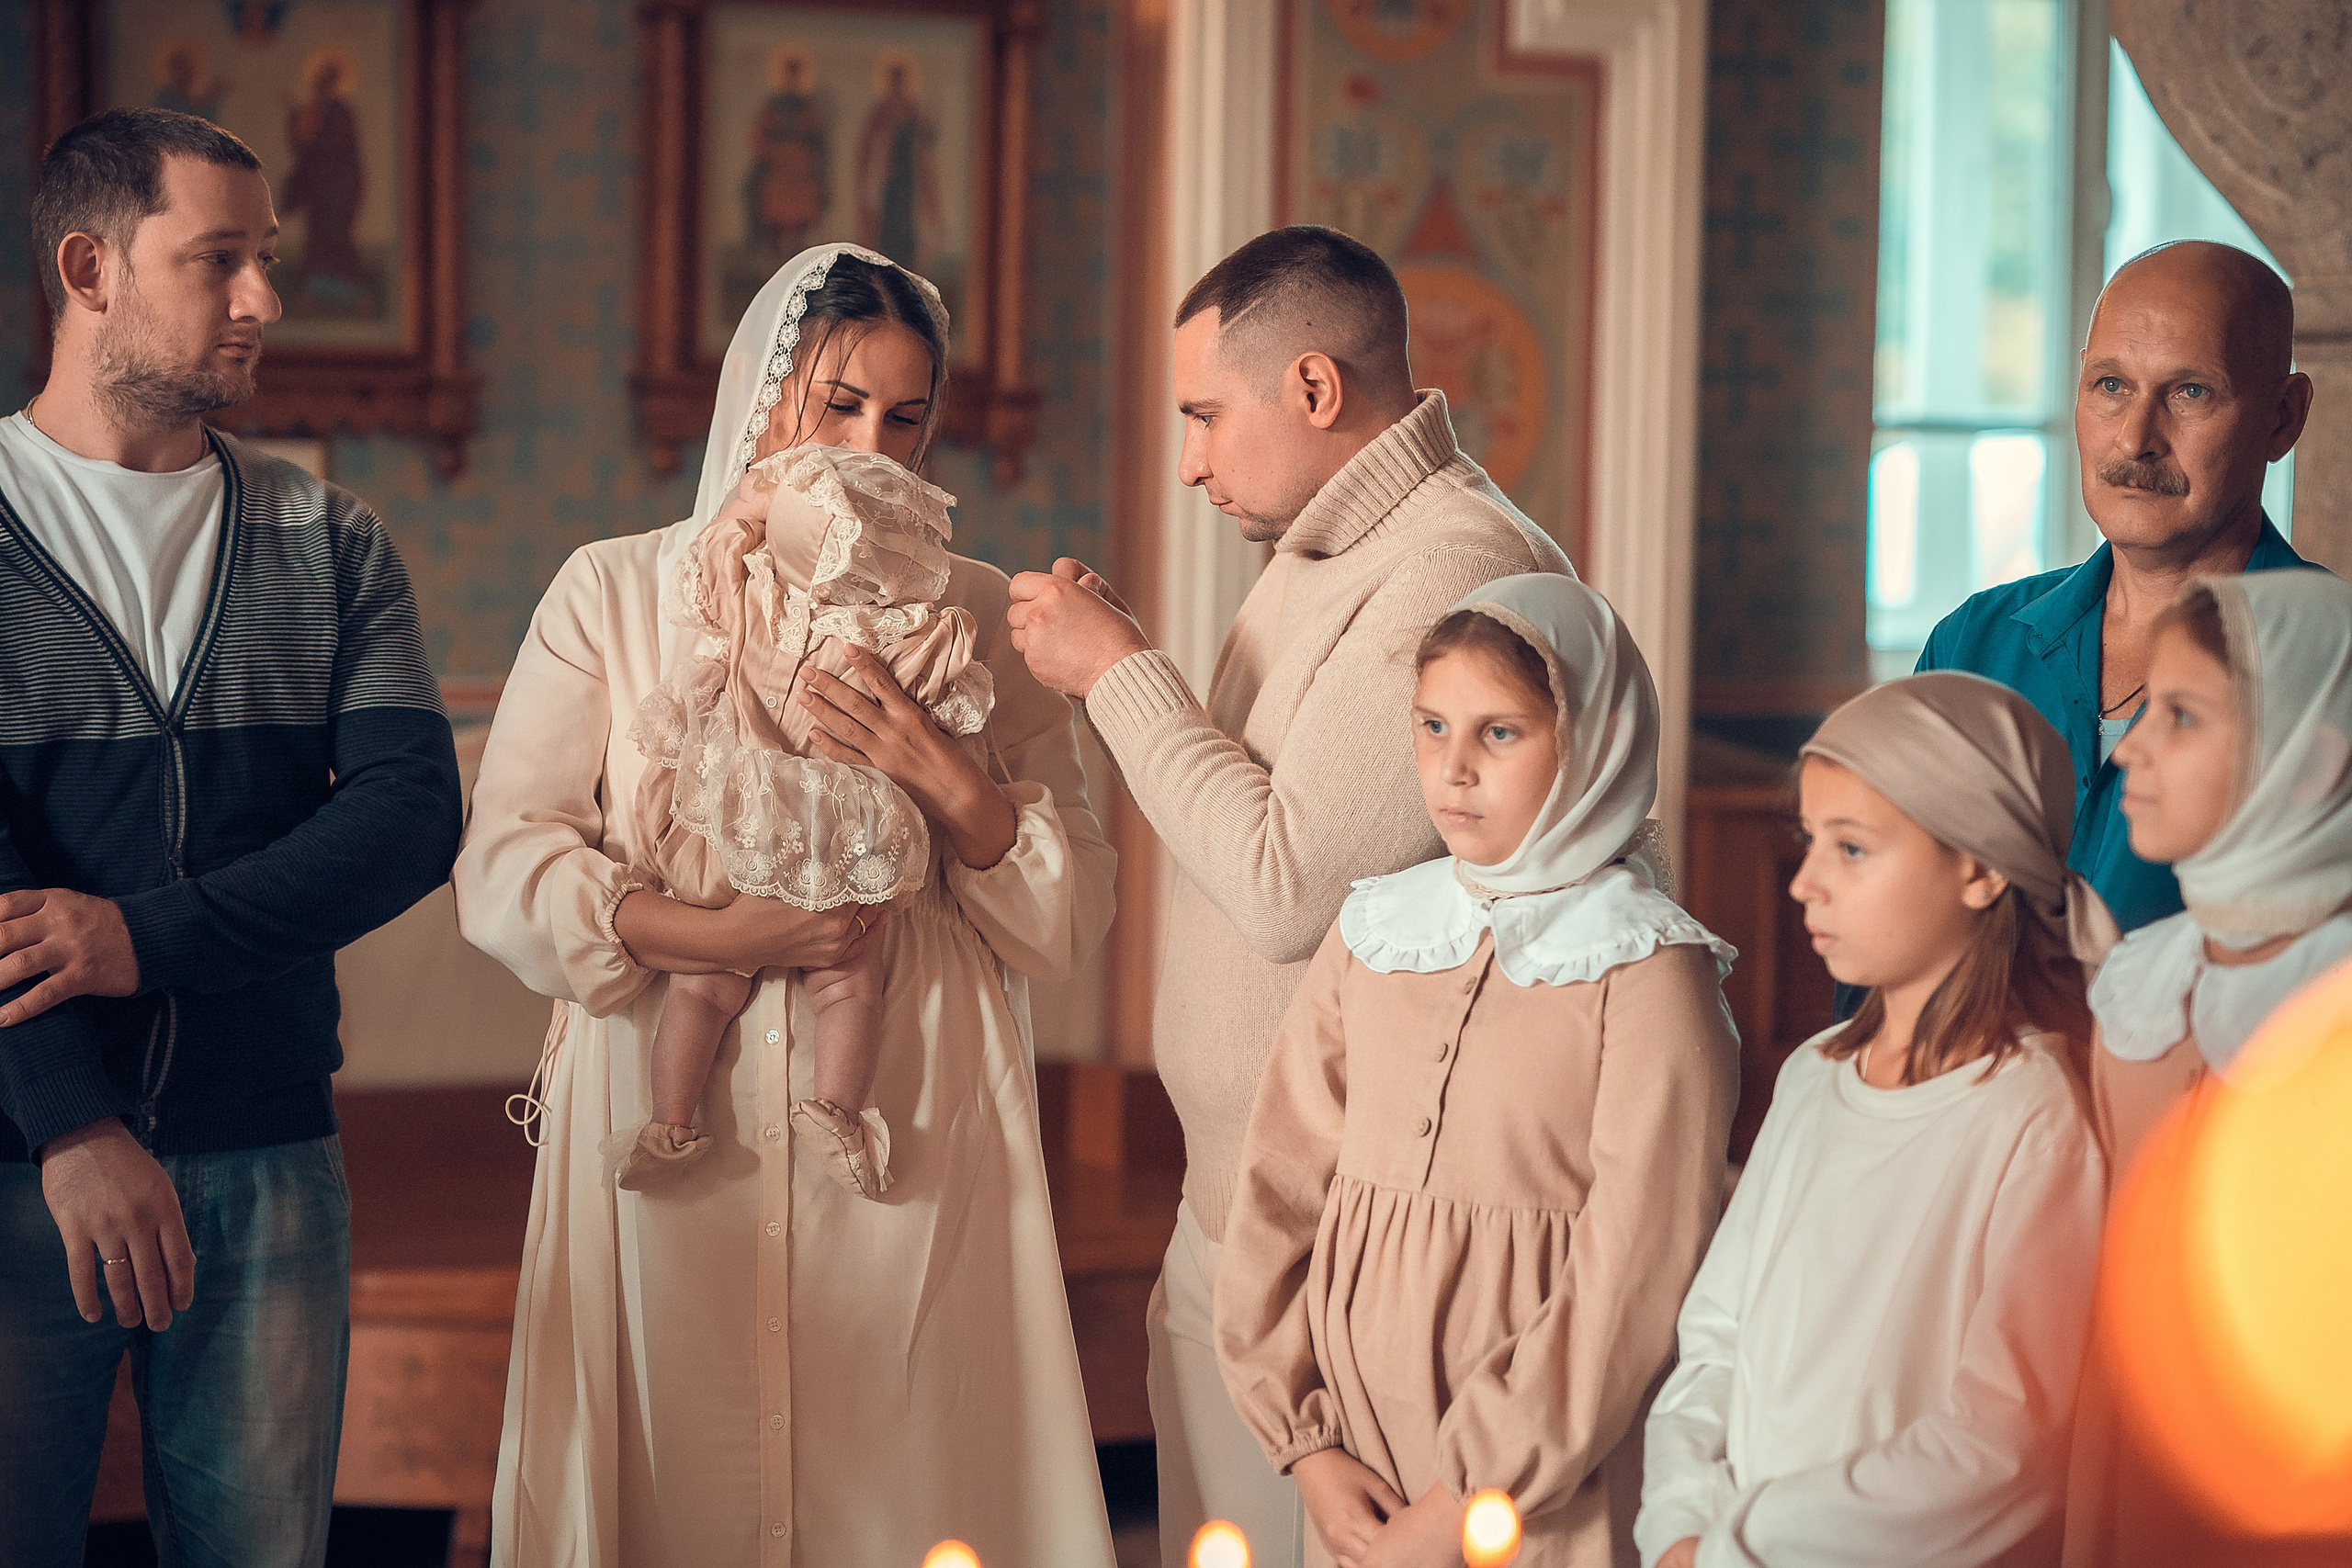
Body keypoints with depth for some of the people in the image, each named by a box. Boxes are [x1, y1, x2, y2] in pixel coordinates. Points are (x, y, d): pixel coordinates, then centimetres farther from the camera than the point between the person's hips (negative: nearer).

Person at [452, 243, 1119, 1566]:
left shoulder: (979, 617, 10)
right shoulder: (614, 594, 7)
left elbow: (1073, 919, 6)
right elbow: (502, 877, -3)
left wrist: (950, 777, -11)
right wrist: (719, 936, -15)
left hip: (905, 1156, 1)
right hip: (677, 1150, -1)